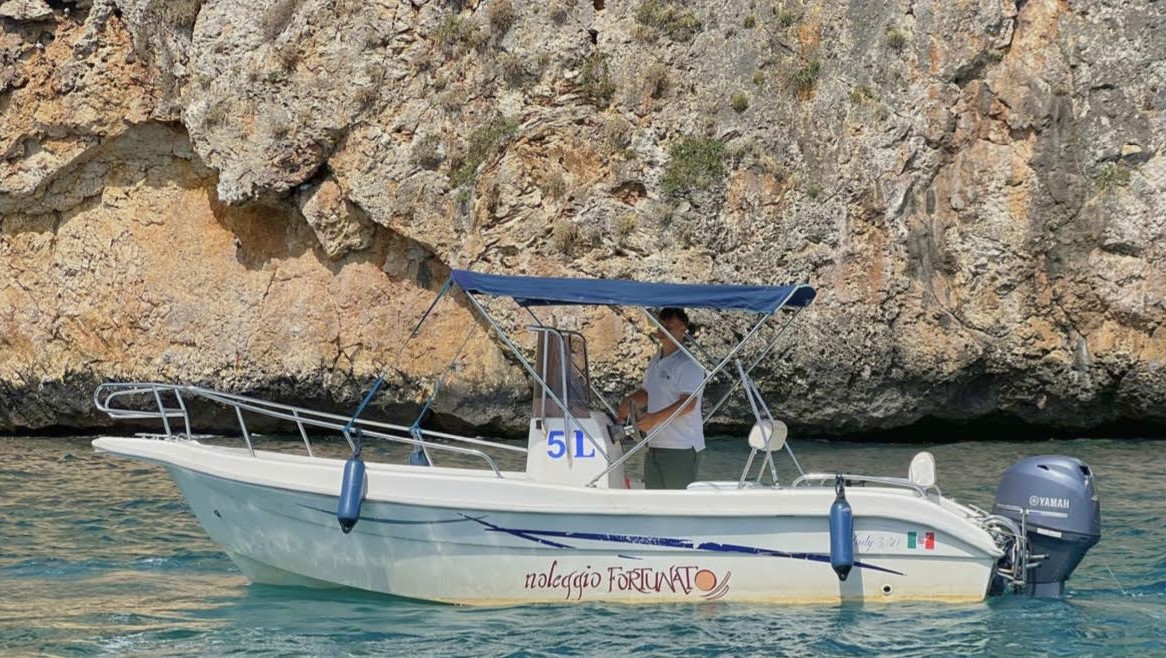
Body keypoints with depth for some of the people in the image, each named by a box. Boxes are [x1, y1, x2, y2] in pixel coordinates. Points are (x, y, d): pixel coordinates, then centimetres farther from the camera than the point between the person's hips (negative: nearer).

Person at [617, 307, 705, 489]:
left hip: (681, 449, -9)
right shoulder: (655, 362, 17)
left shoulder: (688, 364, -12)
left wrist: (655, 418, -29)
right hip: (655, 446, 9)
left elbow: (688, 403, -22)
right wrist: (629, 400, 6)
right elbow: (646, 393, 28)